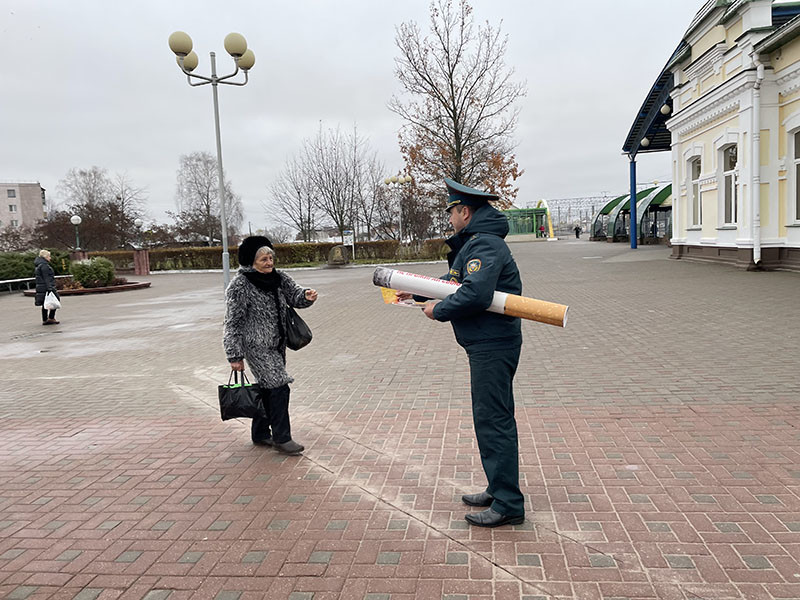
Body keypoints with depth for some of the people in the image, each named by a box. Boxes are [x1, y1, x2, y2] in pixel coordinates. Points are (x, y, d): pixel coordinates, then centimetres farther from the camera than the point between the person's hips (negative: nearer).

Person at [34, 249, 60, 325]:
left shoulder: (38, 265, 18)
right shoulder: (44, 265, -14)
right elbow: (46, 278, -20)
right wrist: (49, 288, -23)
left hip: (40, 288, 10)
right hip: (46, 287, -10)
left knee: (45, 304, 12)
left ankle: (44, 320, 14)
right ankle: (51, 318, -6)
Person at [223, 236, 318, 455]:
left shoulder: (278, 277, 2)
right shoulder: (240, 285, -15)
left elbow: (294, 295, 5)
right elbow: (233, 323, -14)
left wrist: (306, 296, -21)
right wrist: (235, 355, -14)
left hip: (276, 344, 7)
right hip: (256, 345, -7)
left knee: (267, 388, 15)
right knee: (279, 386, -12)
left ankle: (260, 434, 30)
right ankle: (281, 438, -1)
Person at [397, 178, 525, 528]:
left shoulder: (484, 245, -17)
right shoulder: (475, 243, 18)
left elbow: (475, 295, -30)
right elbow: (454, 281, 29)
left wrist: (438, 310, -15)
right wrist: (416, 293, 30)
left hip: (492, 346, -11)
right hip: (486, 345, 11)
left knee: (493, 421, -6)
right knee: (492, 419, 17)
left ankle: (508, 504, 3)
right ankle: (499, 490, 29)